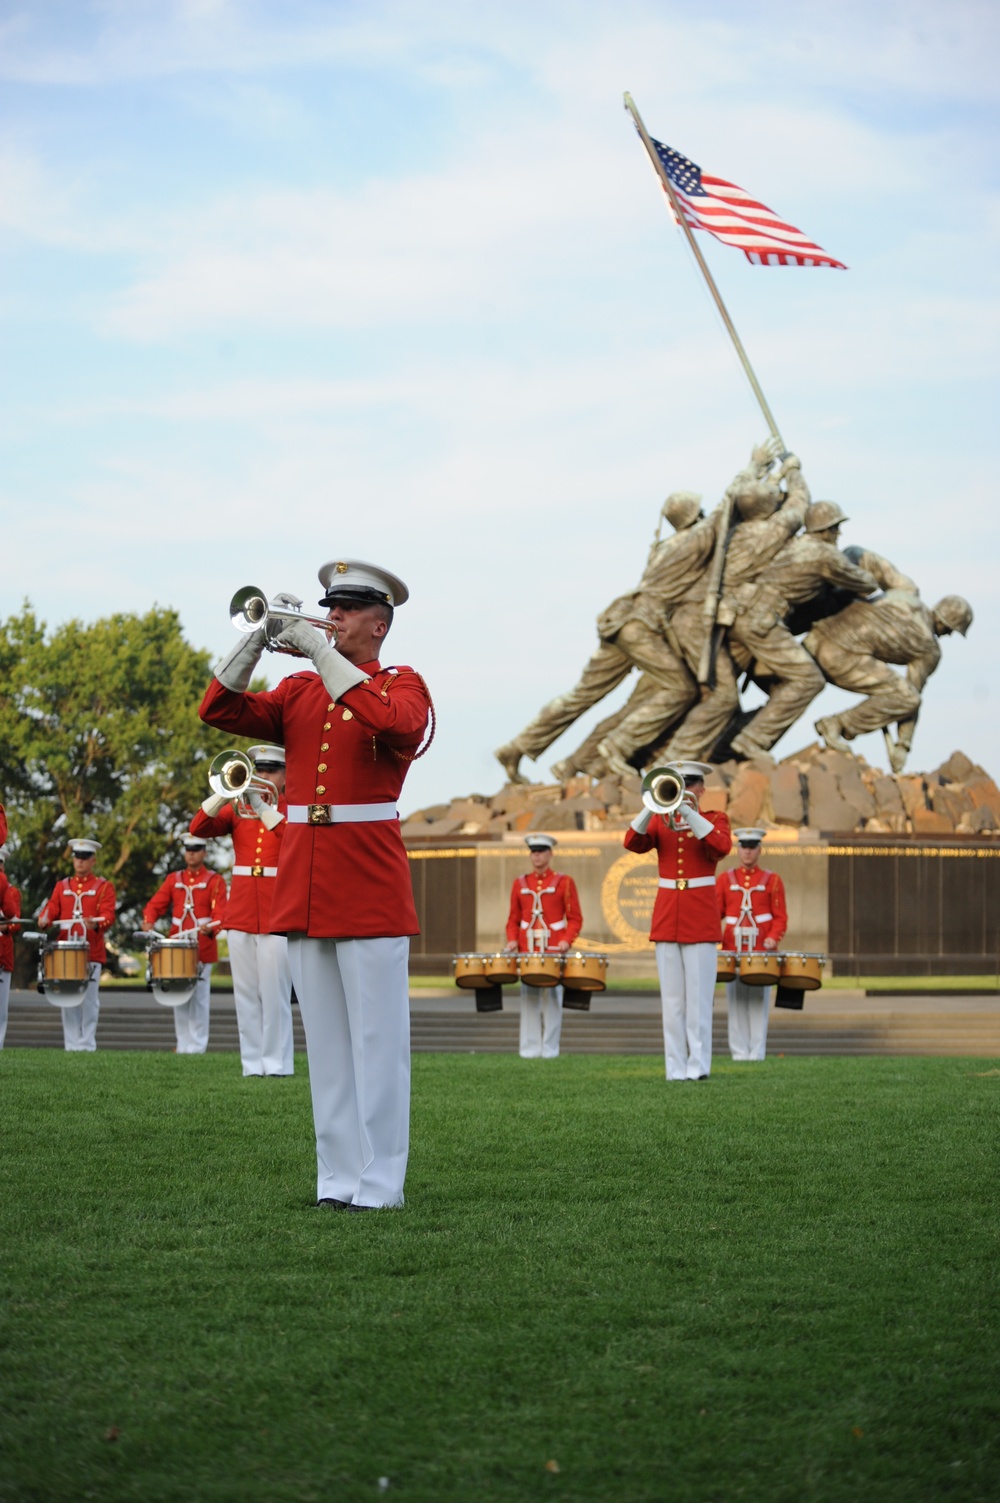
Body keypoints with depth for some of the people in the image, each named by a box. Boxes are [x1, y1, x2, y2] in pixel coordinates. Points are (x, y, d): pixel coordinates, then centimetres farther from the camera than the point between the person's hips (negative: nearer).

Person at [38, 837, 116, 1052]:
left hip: (91, 952, -3)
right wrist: (45, 919, -15)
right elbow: (52, 908, 9)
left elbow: (108, 916, -6)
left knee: (89, 1000, -4)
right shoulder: (62, 886, 16)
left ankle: (87, 1045, 0)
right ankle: (72, 1045, 6)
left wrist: (96, 924, -28)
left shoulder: (104, 887, 4)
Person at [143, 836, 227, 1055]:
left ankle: (197, 1046, 1)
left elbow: (221, 912, -11)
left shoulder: (214, 880, -1)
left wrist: (211, 928, -31)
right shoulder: (173, 880, 11)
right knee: (180, 997, 8)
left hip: (202, 949, -4)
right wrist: (148, 921, -15)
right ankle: (183, 1044, 14)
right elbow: (155, 904, 6)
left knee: (199, 998, -2)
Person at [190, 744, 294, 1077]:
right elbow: (198, 828, -2)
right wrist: (226, 793, -17)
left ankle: (277, 1063, -4)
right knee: (246, 993, 3)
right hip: (240, 911, 3)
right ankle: (252, 1062, 6)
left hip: (278, 912, -3)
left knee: (274, 993, -6)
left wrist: (263, 807, -23)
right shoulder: (237, 809, 12)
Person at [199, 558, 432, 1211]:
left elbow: (398, 723, -23)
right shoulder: (299, 692, 16)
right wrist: (260, 638, -6)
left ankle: (380, 1183, -1)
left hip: (370, 888, -5)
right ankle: (338, 1176, 11)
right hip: (304, 889, 5)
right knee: (326, 1042, 7)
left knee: (377, 1040, -4)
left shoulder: (402, 685, 1)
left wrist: (321, 651, -19)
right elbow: (220, 710, 6)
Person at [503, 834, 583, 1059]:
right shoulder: (520, 884, 11)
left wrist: (567, 940, -14)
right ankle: (530, 1048, 6)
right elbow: (514, 919, 14)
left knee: (552, 999, -2)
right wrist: (512, 940, -3)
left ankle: (550, 1048, 2)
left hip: (554, 950, -3)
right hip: (527, 951, 3)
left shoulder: (564, 882, 3)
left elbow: (575, 919, 2)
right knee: (529, 999, 2)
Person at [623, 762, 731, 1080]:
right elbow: (633, 842, -7)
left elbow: (722, 847, -18)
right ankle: (676, 1066, 3)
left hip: (700, 919, -3)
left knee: (698, 996, -6)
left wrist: (688, 813, -24)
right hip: (666, 917, 3)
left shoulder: (714, 819, 5)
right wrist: (653, 807, -22)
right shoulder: (659, 821, 12)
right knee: (672, 998, 2)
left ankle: (699, 1065, -5)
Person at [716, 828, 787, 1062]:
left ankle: (757, 1053, 0)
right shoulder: (724, 880, 10)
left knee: (759, 1001, -2)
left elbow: (780, 917, 3)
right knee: (736, 1001, 0)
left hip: (761, 951, -1)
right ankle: (739, 1052, 3)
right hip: (733, 950, 1)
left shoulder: (772, 880, 7)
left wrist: (773, 938, -14)